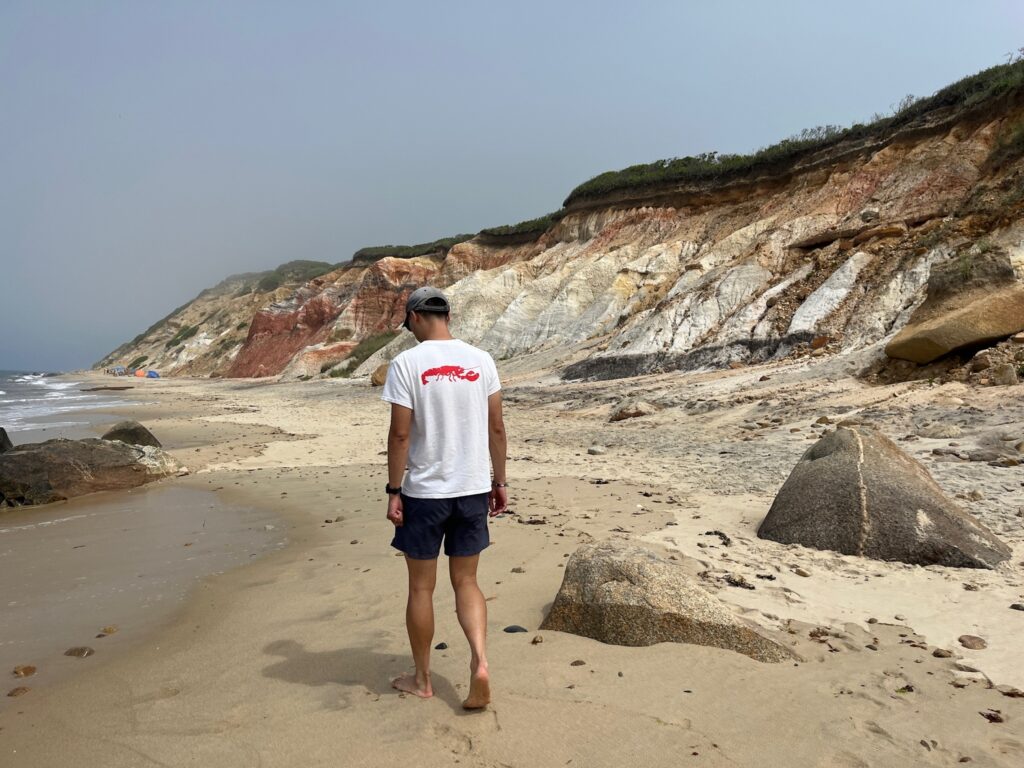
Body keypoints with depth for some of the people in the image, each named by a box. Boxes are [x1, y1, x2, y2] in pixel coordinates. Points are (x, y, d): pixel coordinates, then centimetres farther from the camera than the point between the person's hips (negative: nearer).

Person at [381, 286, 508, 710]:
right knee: (466, 582, 16)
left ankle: (421, 679, 26)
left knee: (422, 586, 12)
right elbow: (497, 428, 4)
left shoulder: (406, 363, -10)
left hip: (424, 492, -3)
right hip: (474, 489, 3)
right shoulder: (481, 360, 1)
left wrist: (394, 491, -4)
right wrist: (499, 482, 12)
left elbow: (400, 433, -12)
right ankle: (479, 663, 0)